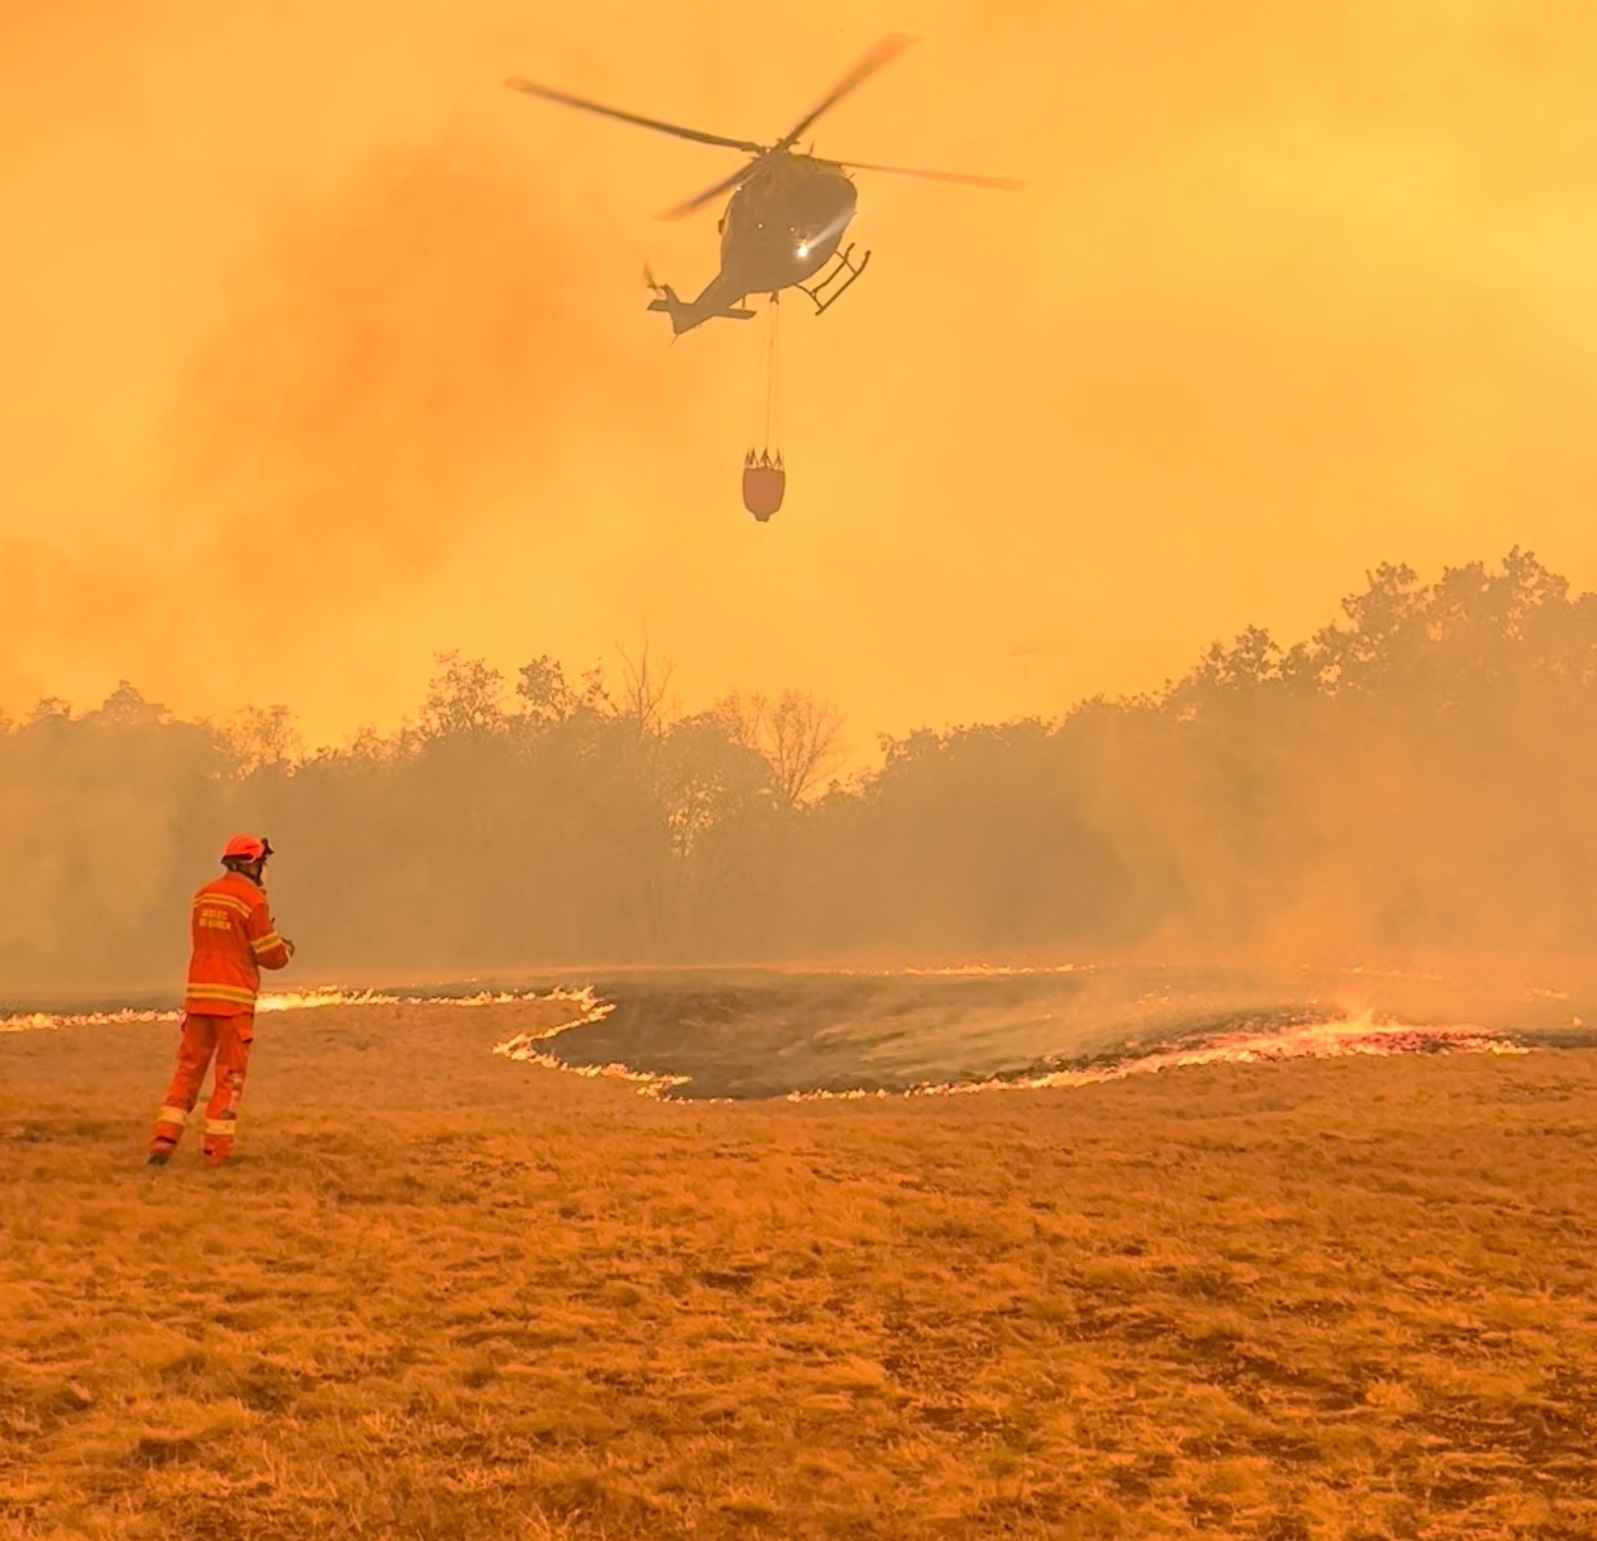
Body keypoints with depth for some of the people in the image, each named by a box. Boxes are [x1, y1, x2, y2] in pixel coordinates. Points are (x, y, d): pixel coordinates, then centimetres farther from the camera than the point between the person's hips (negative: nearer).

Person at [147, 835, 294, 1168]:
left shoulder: (203, 895, 11)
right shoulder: (252, 900, -9)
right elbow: (270, 956, -7)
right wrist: (286, 950, 15)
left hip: (199, 994, 6)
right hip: (233, 998, -6)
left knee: (189, 1068, 10)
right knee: (229, 1075, 2)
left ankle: (163, 1140, 2)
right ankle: (216, 1151, 2)